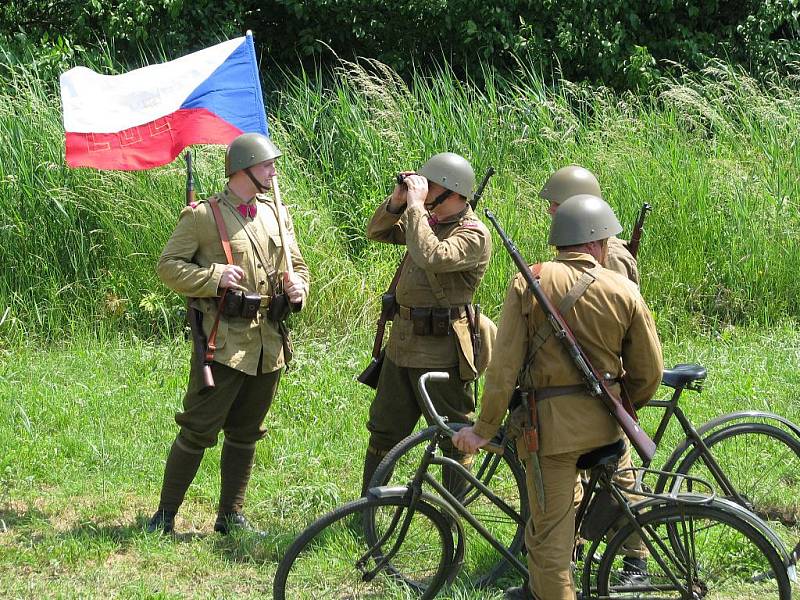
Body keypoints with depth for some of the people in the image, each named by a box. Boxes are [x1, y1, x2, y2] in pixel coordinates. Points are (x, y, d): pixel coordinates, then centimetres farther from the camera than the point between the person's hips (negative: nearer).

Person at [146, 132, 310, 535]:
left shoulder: (277, 214, 13)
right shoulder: (203, 215, -6)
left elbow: (298, 265, 21)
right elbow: (168, 265, -6)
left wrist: (298, 289, -1)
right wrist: (213, 278, -19)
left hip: (269, 344, 6)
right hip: (223, 342, -6)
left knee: (245, 435, 13)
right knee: (198, 431, -6)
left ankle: (231, 517, 23)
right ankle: (165, 515, 4)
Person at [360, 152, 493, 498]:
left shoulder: (473, 235, -15)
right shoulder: (429, 220, 10)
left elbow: (432, 258, -31)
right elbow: (376, 233, 16)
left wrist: (416, 206, -24)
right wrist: (397, 201, -2)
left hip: (441, 352, -9)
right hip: (402, 343, 9)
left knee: (455, 441, 3)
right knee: (383, 432, 16)